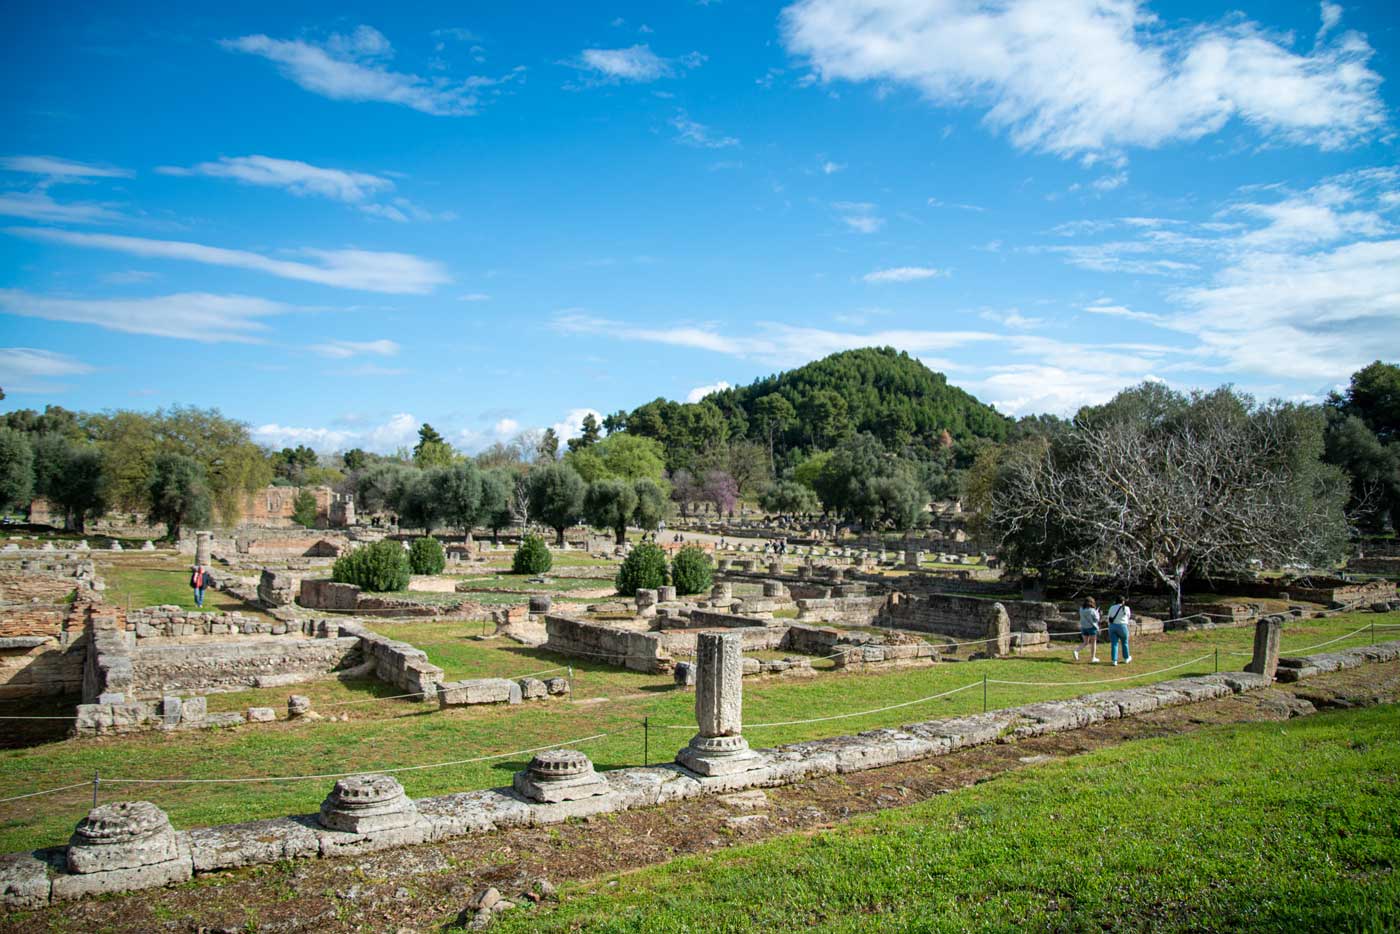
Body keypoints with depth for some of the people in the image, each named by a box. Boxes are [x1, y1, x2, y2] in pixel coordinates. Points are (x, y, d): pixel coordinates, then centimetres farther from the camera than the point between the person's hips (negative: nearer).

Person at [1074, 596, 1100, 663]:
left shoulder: (1081, 609, 1)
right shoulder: (1092, 610, -15)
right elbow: (1096, 619, -9)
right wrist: (1097, 612, 7)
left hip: (1083, 627, 5)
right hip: (1092, 627, -5)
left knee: (1085, 643, 14)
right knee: (1093, 643, 10)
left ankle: (1076, 651, -9)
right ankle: (1093, 658, 14)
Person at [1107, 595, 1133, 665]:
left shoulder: (1112, 608, 4)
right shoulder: (1126, 608, -3)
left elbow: (1109, 618, 6)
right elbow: (1129, 617, 14)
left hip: (1112, 626, 2)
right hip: (1122, 626, -2)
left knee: (1114, 644, 3)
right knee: (1125, 643, 18)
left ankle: (1114, 660, -2)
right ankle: (1126, 658, 32)